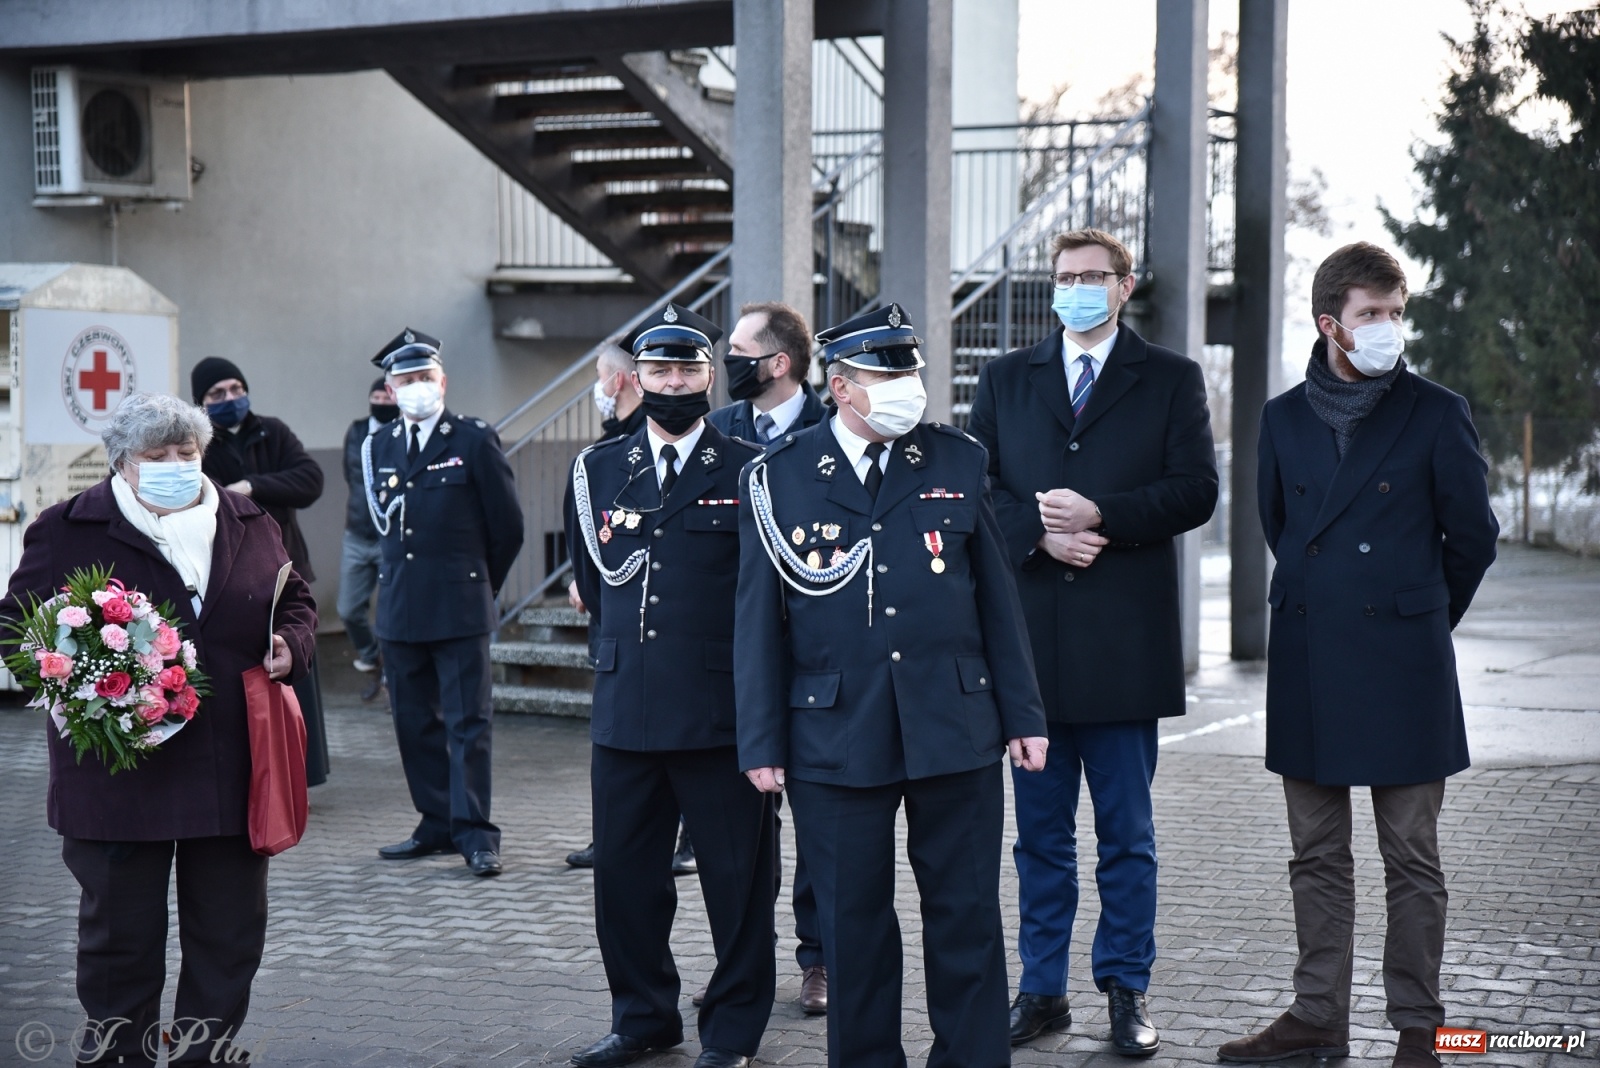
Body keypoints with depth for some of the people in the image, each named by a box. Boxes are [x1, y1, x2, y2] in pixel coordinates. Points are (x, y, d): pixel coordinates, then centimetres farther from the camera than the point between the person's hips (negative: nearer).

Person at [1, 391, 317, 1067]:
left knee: (231, 932, 11)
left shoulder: (250, 525, 9)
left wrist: (290, 645, -2)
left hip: (232, 774, 4)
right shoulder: (69, 531, -2)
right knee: (121, 932, 8)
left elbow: (296, 601, 19)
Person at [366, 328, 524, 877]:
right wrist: (397, 579, 15)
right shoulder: (378, 448, 11)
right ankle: (438, 826, 17)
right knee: (414, 723, 8)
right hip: (400, 609, 5)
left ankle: (475, 833, -1)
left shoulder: (475, 440, -3)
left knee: (468, 723, -4)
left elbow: (508, 525, 2)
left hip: (460, 608, -5)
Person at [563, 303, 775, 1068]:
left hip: (723, 715, -4)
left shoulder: (749, 473, 0)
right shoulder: (597, 470, 12)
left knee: (736, 879, 3)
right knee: (624, 875, 10)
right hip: (624, 710, 4)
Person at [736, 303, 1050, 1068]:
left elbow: (996, 598, 8)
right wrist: (762, 743, -1)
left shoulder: (958, 463, 6)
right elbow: (760, 622, 2)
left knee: (967, 918, 6)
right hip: (834, 739, -1)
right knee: (854, 925, 8)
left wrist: (1023, 714, 5)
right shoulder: (776, 479, 1)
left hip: (956, 733, 1)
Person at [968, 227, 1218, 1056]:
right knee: (1040, 831, 9)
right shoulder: (1005, 379, 13)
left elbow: (1195, 490, -3)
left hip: (1125, 638, -2)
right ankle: (1042, 988, 18)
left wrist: (1101, 514, -15)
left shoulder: (1171, 379, 6)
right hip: (1028, 636, 2)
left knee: (1126, 833, 4)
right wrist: (1038, 532, -12)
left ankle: (1126, 991, 13)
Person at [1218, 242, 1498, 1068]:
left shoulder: (1436, 414, -2)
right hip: (1307, 661, 3)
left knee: (1411, 860, 2)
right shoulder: (1284, 417, 8)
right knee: (1317, 857, 10)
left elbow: (1472, 536, 6)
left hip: (1400, 662, -3)